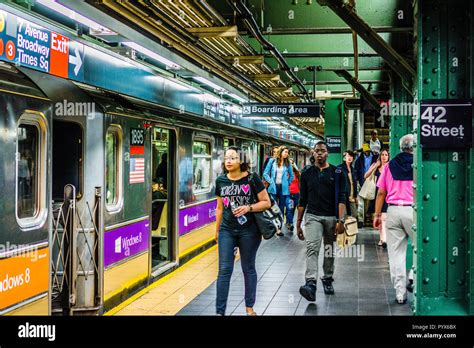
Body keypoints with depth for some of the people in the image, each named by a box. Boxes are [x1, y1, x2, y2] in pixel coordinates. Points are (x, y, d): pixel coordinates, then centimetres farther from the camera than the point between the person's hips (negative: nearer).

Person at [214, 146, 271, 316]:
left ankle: (249, 307, 26)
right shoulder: (221, 180, 2)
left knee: (248, 268, 10)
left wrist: (248, 208, -22)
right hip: (227, 230, 3)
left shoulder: (252, 178, -9)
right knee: (224, 270, -1)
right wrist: (217, 230, 17)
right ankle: (219, 310, 4)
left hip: (249, 231, -2)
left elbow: (266, 202, -7)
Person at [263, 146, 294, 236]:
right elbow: (265, 173, 4)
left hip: (283, 188, 2)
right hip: (274, 188, -2)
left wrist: (287, 183, 6)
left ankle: (279, 228, 7)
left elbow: (291, 176, 17)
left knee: (281, 208, 3)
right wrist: (270, 181, -5)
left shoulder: (287, 164, 6)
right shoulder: (272, 161, 1)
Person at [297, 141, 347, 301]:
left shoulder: (337, 173, 2)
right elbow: (302, 200, 11)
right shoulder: (307, 173, 8)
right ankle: (310, 284, -27)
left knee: (330, 250, 12)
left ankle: (327, 280, 31)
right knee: (312, 248, -17)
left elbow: (341, 198, -4)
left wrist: (340, 220, -15)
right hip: (312, 216, 0)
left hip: (331, 217, 0)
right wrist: (298, 223, 8)